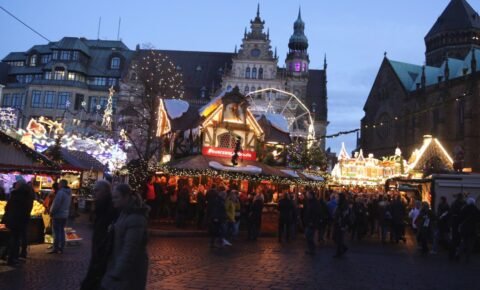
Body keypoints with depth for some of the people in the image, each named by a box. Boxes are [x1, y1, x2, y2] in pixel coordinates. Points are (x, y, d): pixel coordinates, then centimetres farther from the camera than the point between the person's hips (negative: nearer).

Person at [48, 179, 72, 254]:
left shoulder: (60, 192, -18)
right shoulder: (69, 193, 10)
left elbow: (56, 204, -20)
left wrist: (51, 212, -10)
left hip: (58, 215, -8)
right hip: (65, 215, 8)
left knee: (57, 231, -3)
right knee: (62, 231, 13)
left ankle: (56, 248, 0)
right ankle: (61, 248, 16)